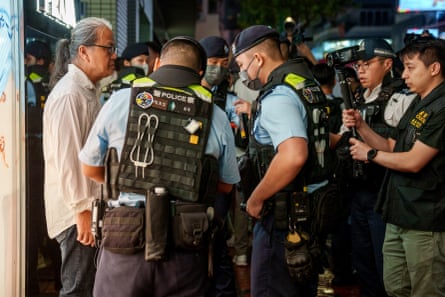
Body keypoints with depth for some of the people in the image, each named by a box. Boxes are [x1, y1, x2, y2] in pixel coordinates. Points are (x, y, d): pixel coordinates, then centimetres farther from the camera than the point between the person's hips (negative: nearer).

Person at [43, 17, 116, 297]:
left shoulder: (89, 90, 14)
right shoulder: (69, 94, -17)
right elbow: (67, 159, -21)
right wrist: (83, 210, -20)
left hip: (89, 209, 10)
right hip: (78, 211, -10)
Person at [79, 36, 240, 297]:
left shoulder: (119, 101, -1)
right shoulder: (217, 118, 1)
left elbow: (90, 168, 11)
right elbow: (226, 185, 13)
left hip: (125, 239, -1)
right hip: (185, 246, 1)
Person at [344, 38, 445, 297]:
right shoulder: (417, 105, 15)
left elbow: (413, 161, -21)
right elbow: (391, 148, 17)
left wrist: (369, 154, -7)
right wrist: (361, 126, 3)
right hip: (399, 215, 9)